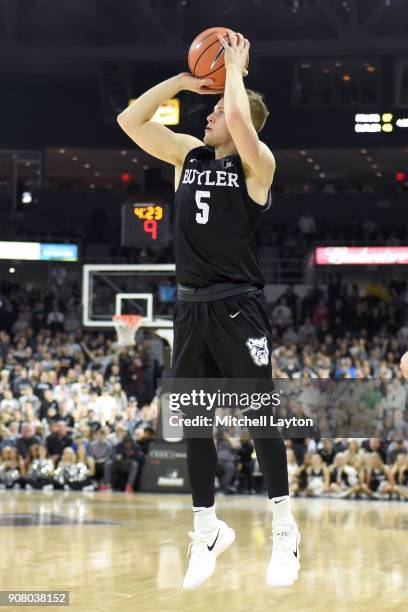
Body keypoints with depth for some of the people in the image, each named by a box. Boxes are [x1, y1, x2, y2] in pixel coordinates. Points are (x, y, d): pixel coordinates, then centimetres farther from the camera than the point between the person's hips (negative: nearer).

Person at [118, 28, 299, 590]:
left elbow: (240, 119, -26)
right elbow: (130, 120, 7)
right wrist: (184, 80, 4)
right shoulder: (189, 154, 11)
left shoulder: (257, 163, -5)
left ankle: (285, 530, 5)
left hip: (237, 306, -6)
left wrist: (235, 66, -10)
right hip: (190, 306, 6)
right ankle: (208, 530, 20)